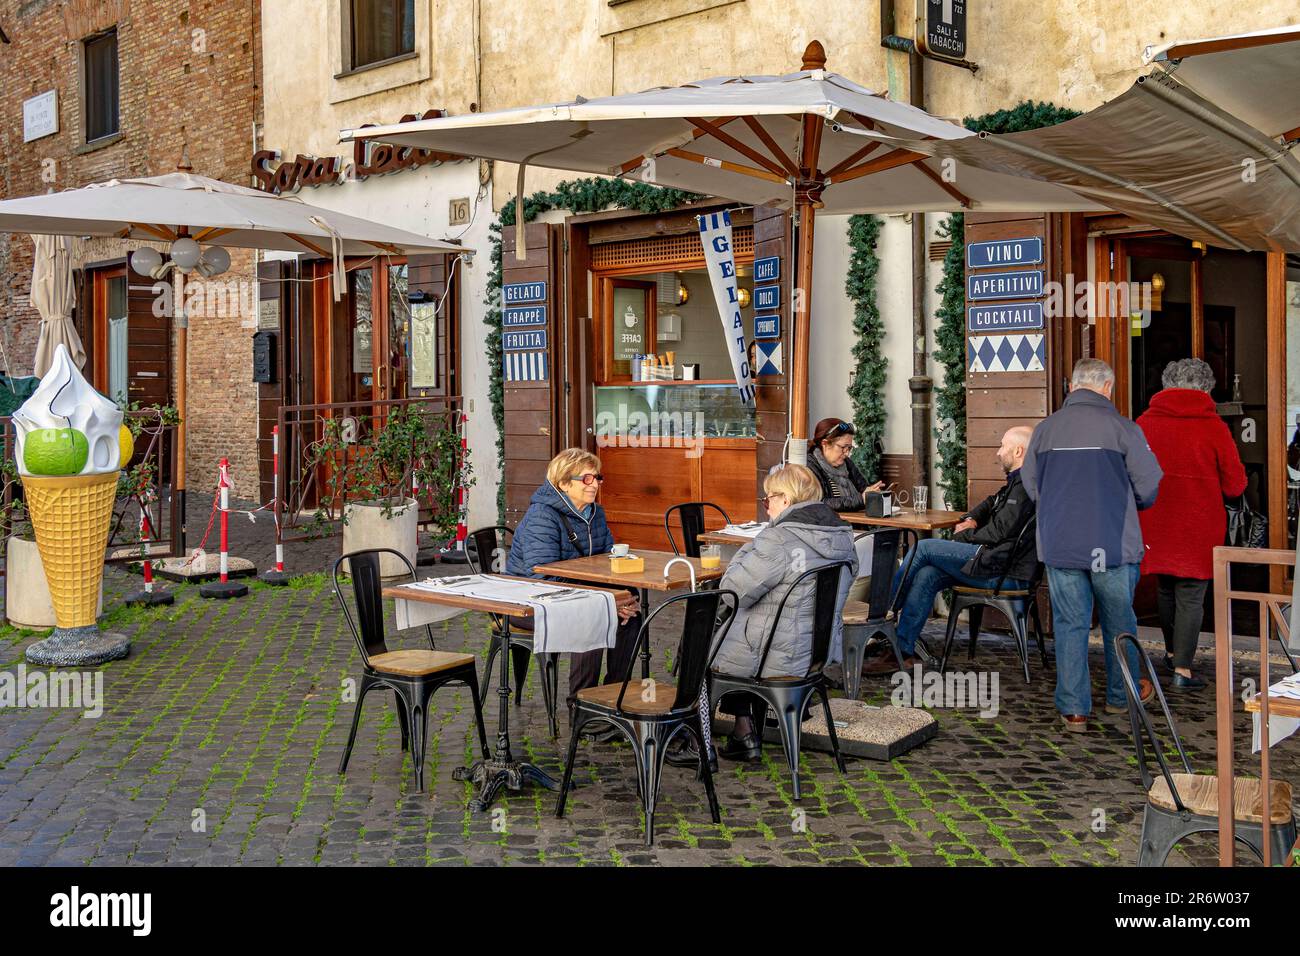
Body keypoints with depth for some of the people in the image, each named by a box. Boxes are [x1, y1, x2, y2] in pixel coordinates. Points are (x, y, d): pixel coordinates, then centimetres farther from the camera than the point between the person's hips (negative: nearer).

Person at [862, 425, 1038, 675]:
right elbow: (990, 504, 36)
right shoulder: (1017, 482, 21)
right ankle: (902, 652, -9)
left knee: (924, 548, -9)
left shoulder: (1025, 485, -13)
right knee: (927, 576, -6)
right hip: (997, 562, 10)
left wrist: (965, 536, -2)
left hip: (1005, 571, -10)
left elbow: (999, 532, -19)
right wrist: (970, 520, 14)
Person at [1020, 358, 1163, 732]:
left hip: (1058, 544, 2)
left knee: (1070, 624, 7)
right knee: (1118, 620, 16)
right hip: (1112, 544, -2)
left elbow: (1030, 486, 8)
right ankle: (1121, 695, 31)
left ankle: (1074, 708, 9)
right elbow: (1149, 489, -3)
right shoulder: (1122, 428, -6)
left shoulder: (1045, 429, 2)